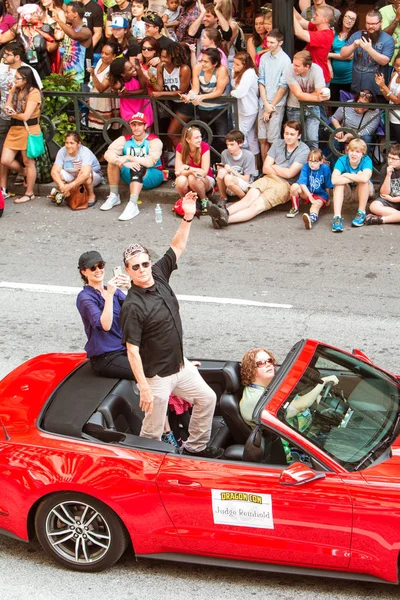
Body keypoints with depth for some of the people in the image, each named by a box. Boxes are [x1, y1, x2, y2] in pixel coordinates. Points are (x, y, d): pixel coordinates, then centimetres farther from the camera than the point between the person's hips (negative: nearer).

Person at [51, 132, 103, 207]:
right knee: (60, 173, -24)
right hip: (73, 177, 4)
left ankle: (91, 195, -13)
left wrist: (70, 186, -51)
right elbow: (54, 171, -25)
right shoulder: (62, 152, -17)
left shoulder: (85, 152, -29)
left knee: (84, 174, -37)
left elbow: (85, 174, -43)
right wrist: (62, 186, -42)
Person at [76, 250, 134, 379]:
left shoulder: (114, 290, 12)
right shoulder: (85, 297, -8)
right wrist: (109, 294, -25)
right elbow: (105, 325, -23)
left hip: (123, 350, 7)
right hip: (104, 358, -7)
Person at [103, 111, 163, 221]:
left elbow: (151, 161, -27)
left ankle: (133, 205, -47)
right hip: (133, 177, 4)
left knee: (137, 169, -36)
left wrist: (128, 157, -30)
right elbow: (108, 153, -17)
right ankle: (114, 196, -11)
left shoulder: (154, 141, -11)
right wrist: (124, 163, -35)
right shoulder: (125, 140, -1)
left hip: (152, 176, -4)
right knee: (113, 160, -18)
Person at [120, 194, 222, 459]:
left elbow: (178, 246, 3)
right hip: (156, 376, -8)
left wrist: (188, 218, -11)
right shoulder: (133, 307, -25)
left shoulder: (159, 275, -4)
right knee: (153, 431, 3)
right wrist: (143, 387, -25)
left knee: (207, 398, 21)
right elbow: (132, 350, -24)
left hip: (181, 365, 8)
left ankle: (196, 447, 38)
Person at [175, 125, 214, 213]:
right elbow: (178, 172, -18)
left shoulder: (204, 147, -19)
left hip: (205, 180, -2)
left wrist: (187, 168, -23)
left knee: (192, 178, -35)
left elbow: (204, 172, -21)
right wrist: (192, 171, -33)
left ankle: (204, 200, -8)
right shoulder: (180, 147, -14)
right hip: (188, 183, 2)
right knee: (181, 180, -33)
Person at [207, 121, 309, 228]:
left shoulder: (304, 150, -1)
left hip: (285, 184, -5)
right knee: (249, 197, -28)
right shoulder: (278, 144, 16)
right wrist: (282, 172, -2)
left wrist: (273, 166, 6)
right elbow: (265, 168, 12)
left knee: (257, 205, -30)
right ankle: (225, 213, -54)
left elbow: (289, 174, -10)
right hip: (269, 178, 5)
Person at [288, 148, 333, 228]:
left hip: (320, 195, -2)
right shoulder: (306, 167, -14)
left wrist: (327, 198, 4)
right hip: (306, 193, 2)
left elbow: (327, 186, -3)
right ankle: (295, 209, -3)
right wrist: (310, 196, -28)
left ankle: (312, 218, -70)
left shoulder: (325, 169, -14)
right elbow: (302, 183, -21)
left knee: (316, 205, -35)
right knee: (294, 186, -25)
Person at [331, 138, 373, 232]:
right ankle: (337, 217, -37)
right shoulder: (342, 160, -20)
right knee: (339, 183, -30)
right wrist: (356, 177, -34)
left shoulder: (366, 160, -22)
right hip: (346, 192, 1)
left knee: (364, 180, -31)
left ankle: (361, 213, -20)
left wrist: (346, 175, -30)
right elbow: (334, 180, -37)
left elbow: (365, 178, -44)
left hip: (363, 192, -1)